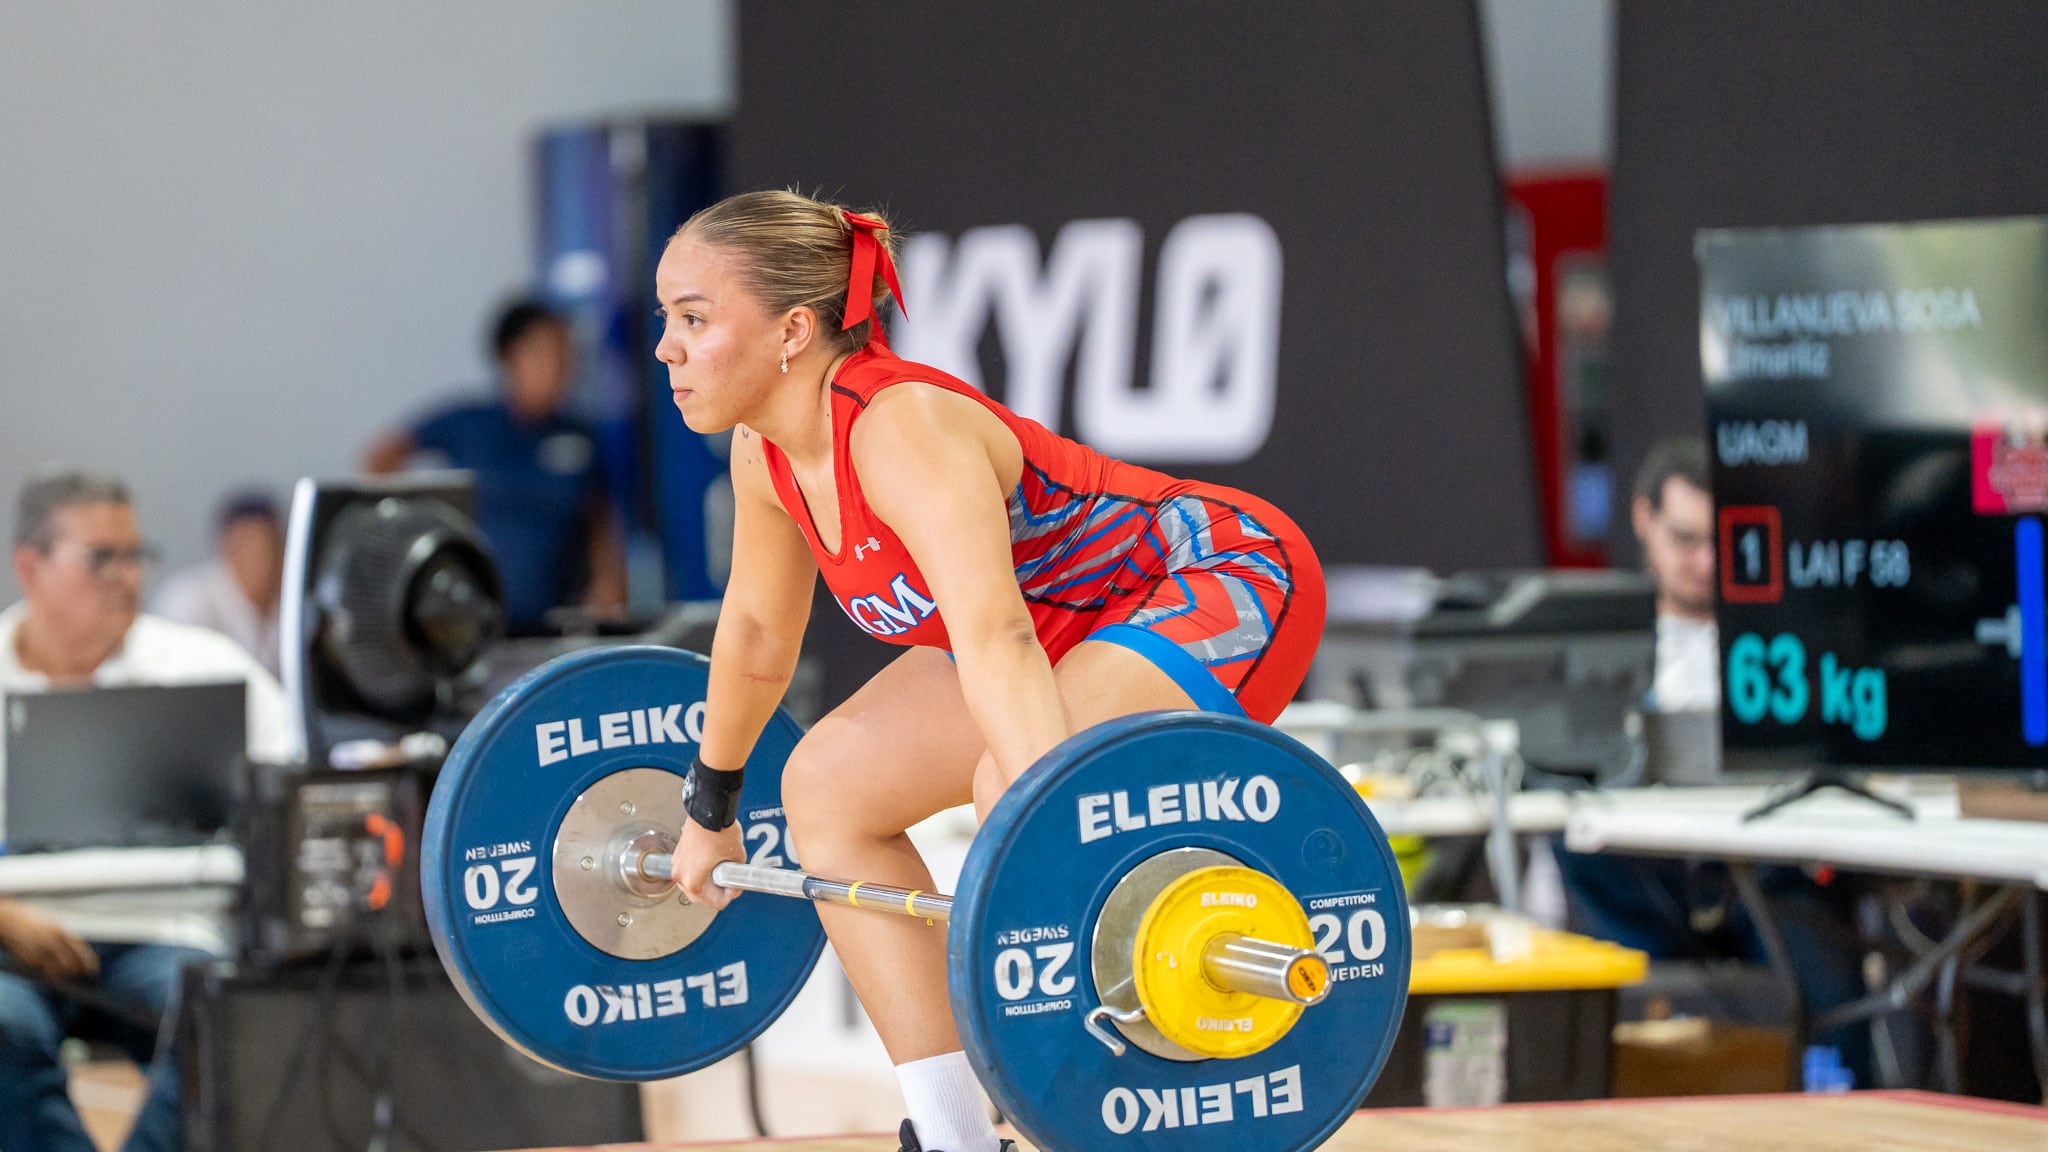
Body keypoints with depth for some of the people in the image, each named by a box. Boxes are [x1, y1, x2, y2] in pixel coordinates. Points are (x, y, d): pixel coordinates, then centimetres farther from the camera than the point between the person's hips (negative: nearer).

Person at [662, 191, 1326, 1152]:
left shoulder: (901, 431, -32)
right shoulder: (767, 450, -6)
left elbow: (993, 637, -45)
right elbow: (760, 627, 12)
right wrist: (709, 809, 22)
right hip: (1082, 615, 10)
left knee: (1019, 791, -33)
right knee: (827, 787, 7)